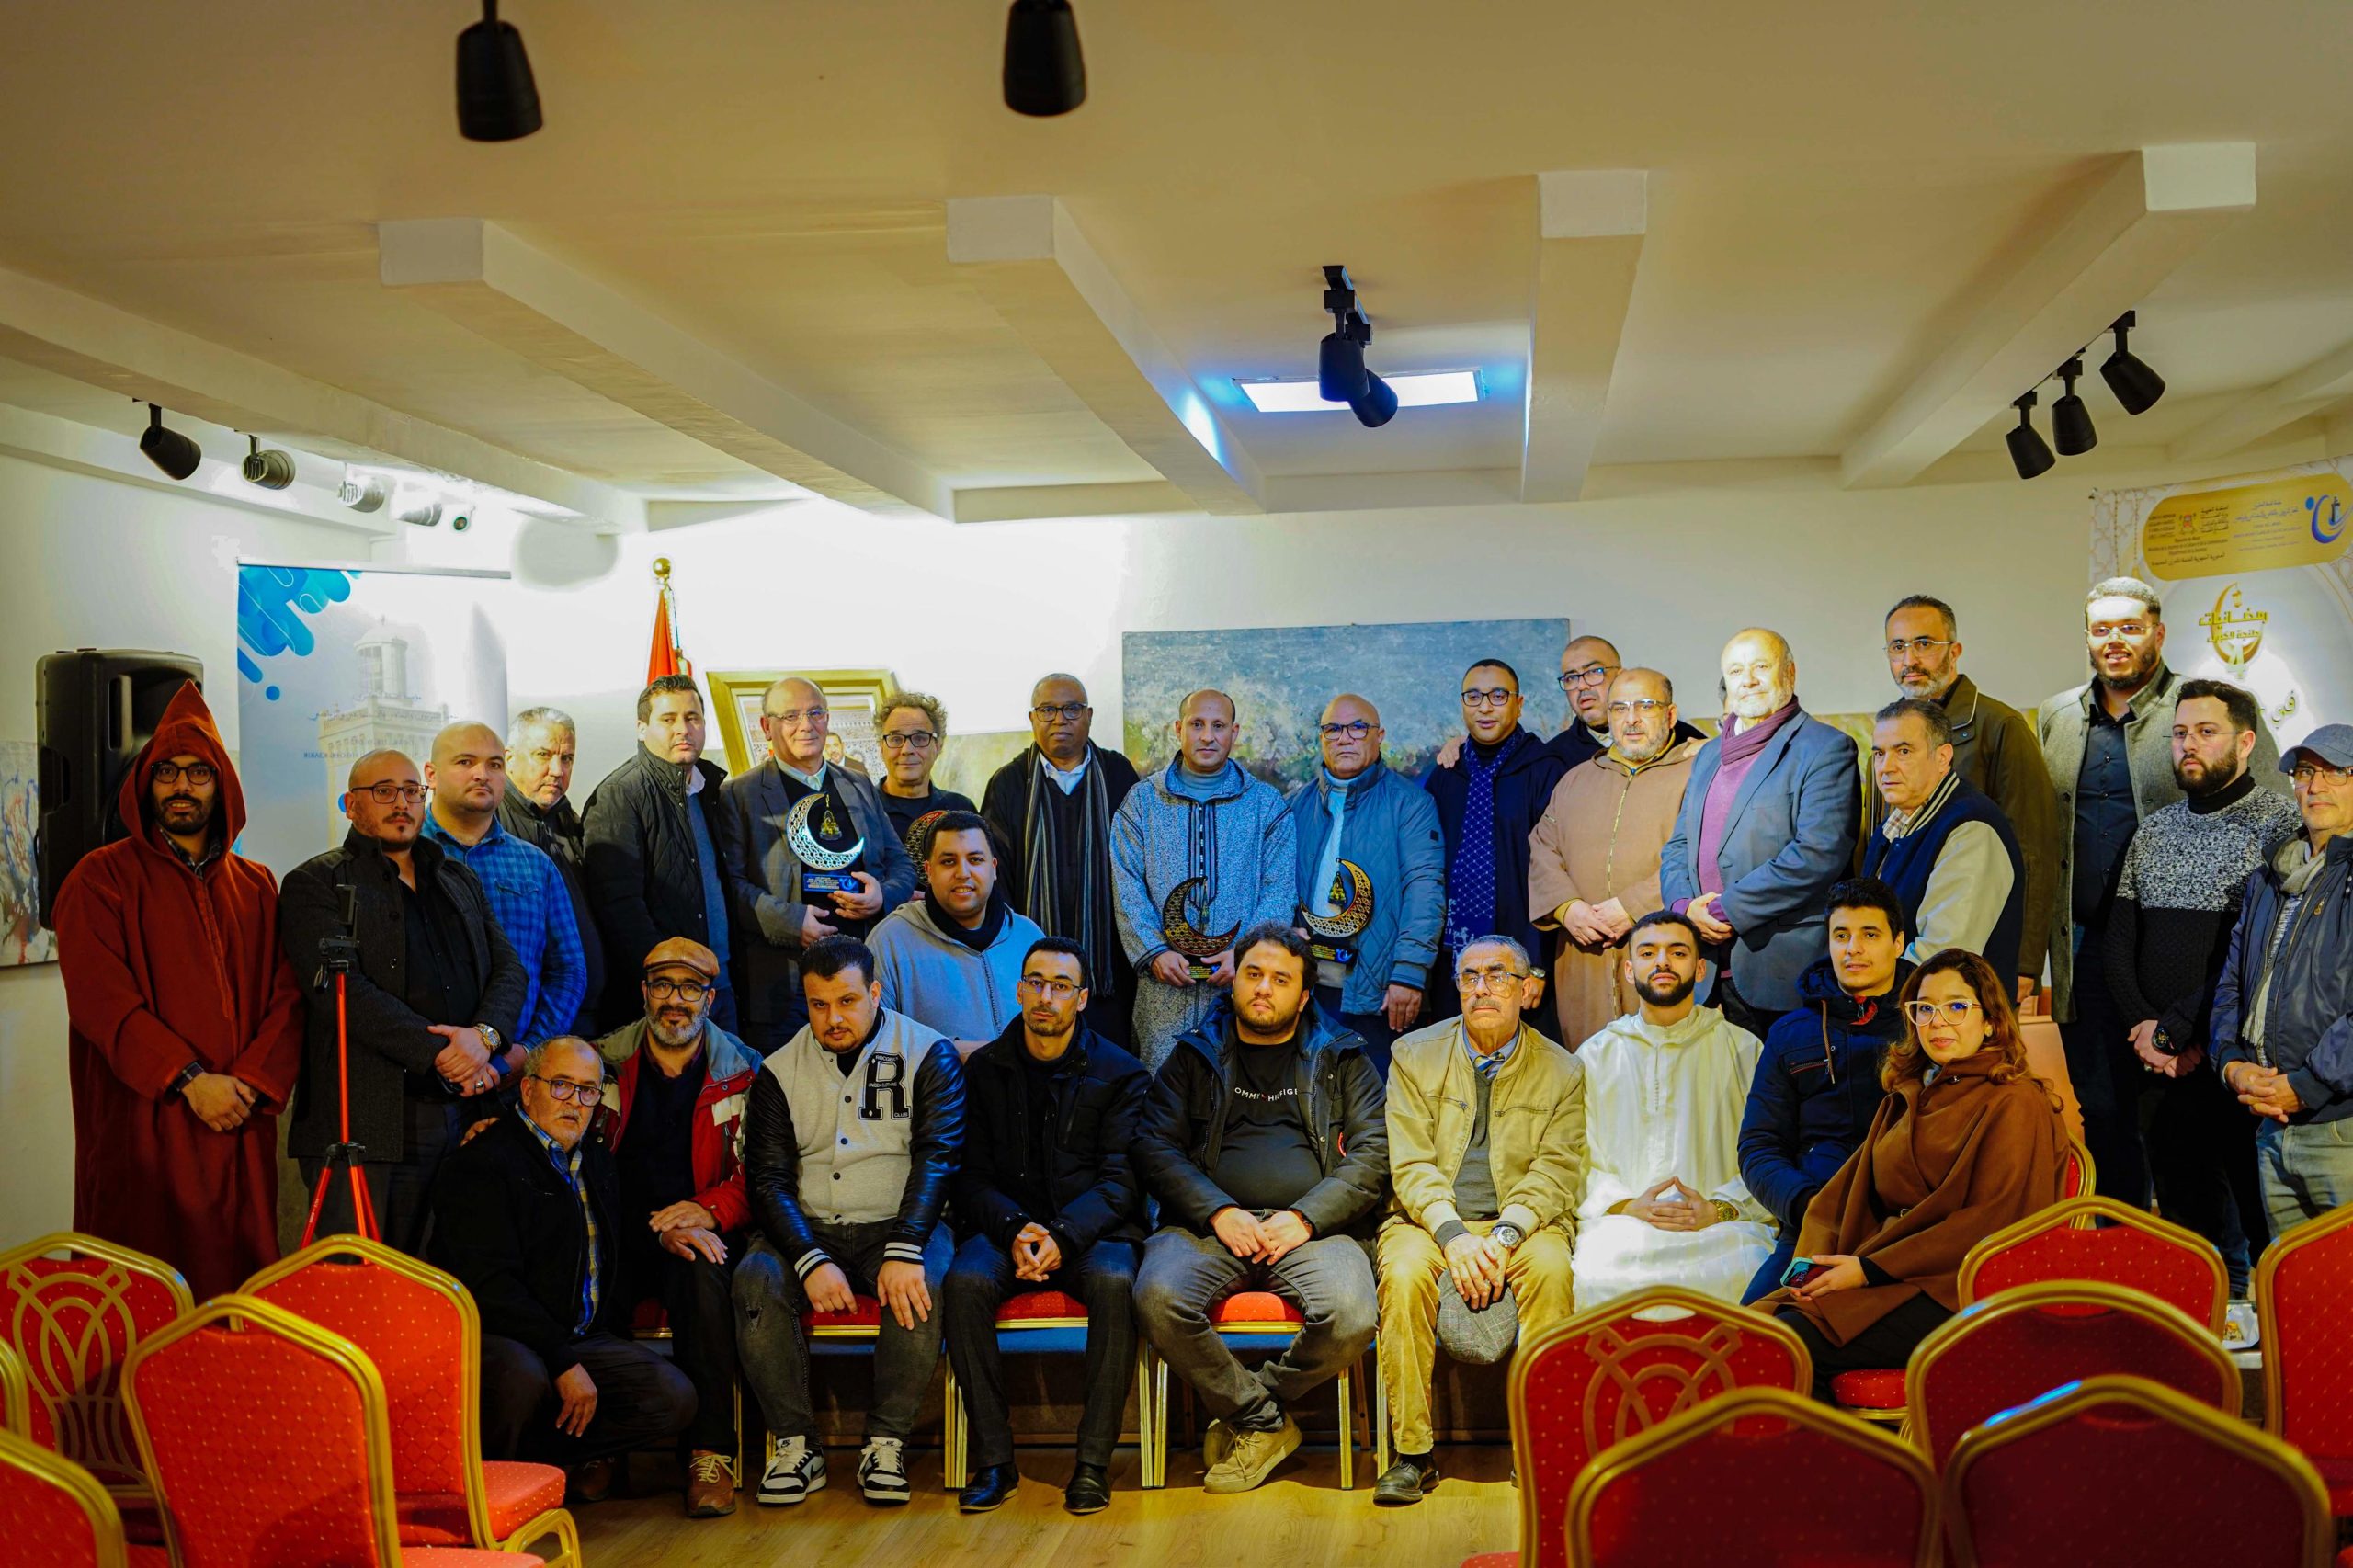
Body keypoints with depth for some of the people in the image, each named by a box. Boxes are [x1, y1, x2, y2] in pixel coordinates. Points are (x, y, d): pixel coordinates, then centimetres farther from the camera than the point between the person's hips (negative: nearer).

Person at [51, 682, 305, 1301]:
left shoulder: (256, 886, 15)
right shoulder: (101, 877, 2)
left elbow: (286, 995, 7)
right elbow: (101, 996, -9)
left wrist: (252, 1082, -10)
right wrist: (189, 1079, -16)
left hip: (241, 1126, 4)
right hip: (142, 1127, -4)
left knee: (239, 1280, 4)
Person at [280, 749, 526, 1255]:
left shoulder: (461, 882, 22)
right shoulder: (315, 884, 4)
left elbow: (509, 970, 13)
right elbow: (345, 989, -9)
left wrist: (485, 1034, -9)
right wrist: (441, 1056, -15)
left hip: (456, 1111, 5)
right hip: (360, 1118, -4)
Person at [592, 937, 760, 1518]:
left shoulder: (744, 1072, 8)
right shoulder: (607, 1061, 12)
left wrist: (709, 1210, -14)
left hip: (697, 1232, -1)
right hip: (619, 1230, 1)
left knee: (703, 1275, -35)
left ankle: (711, 1454, -27)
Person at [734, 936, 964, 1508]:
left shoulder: (928, 1054, 0)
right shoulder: (779, 1072, 5)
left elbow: (937, 1157, -10)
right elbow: (767, 1178, -2)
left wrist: (904, 1251, -25)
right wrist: (811, 1261, -19)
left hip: (899, 1223, -2)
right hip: (808, 1229, 2)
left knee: (922, 1286, -33)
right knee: (755, 1281, -28)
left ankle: (886, 1443, -15)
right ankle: (796, 1444, -14)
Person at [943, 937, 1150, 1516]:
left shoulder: (1120, 1073, 5)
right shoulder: (985, 1069, 10)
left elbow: (1119, 1179, -4)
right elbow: (974, 1177, 5)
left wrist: (1063, 1235, -21)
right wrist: (1014, 1230, -16)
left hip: (1092, 1229, -1)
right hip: (1006, 1225, 2)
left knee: (1115, 1283, -35)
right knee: (964, 1282, -31)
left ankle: (1094, 1462, -25)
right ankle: (994, 1461, -22)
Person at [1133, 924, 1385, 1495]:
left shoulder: (1341, 1059, 18)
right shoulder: (1193, 1056, 18)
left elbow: (1373, 1154, 7)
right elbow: (1157, 1148, 7)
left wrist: (1305, 1217, -9)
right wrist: (1219, 1212, -10)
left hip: (1314, 1228, 0)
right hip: (1211, 1225, 1)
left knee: (1350, 1317, -32)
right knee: (1159, 1298, -32)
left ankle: (1248, 1412, -2)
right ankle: (1268, 1424, -10)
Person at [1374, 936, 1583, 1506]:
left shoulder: (1562, 1072, 6)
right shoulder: (1414, 1055, 6)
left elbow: (1554, 1175, -3)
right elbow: (1411, 1164, -3)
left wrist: (1503, 1236, -20)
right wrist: (1453, 1235, -19)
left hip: (1521, 1221, 0)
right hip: (1430, 1217, 0)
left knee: (1551, 1268, -32)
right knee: (1404, 1274, -31)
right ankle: (1412, 1454, -22)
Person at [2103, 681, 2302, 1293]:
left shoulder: (2280, 825, -5)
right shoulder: (2152, 830, 14)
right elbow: (2118, 943, 11)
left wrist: (2173, 1031, -15)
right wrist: (2144, 1026, -5)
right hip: (2159, 1064, 5)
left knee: (2262, 1219, -3)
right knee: (2183, 1216, 10)